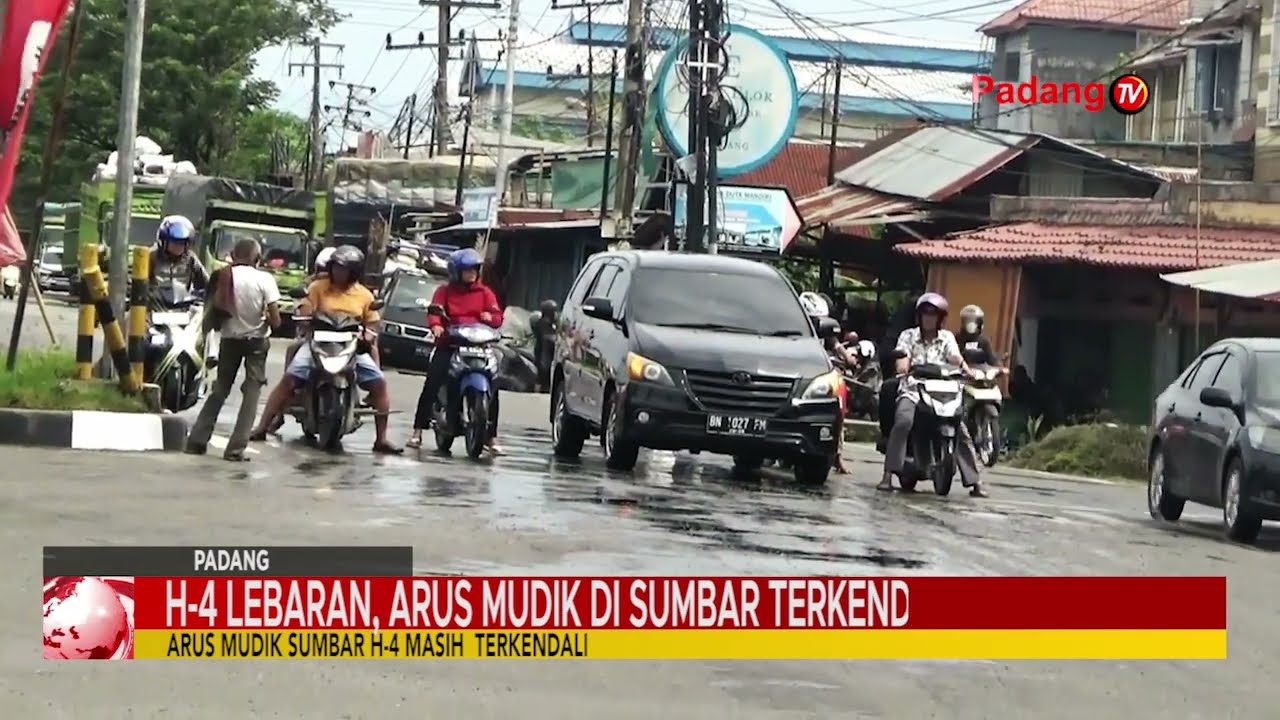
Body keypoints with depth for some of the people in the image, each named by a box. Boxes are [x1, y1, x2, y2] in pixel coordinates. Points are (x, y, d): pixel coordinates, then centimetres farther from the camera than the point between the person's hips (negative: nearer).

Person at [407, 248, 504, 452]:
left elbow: (497, 317, 4)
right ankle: (418, 431, -10)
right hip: (448, 344, -1)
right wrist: (435, 325, -28)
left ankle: (492, 436, 0)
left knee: (491, 387, -8)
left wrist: (490, 317, -21)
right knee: (431, 385, -14)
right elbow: (434, 310, -6)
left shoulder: (484, 292, 13)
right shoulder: (445, 291, 9)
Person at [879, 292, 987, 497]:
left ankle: (974, 481, -8)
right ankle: (888, 475, -33)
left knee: (961, 430, -13)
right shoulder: (908, 335, 10)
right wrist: (902, 367, -33)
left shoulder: (947, 338, 15)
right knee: (903, 421, -31)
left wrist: (968, 370, -25)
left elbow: (955, 358, -3)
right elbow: (902, 356, -8)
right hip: (912, 390, -2)